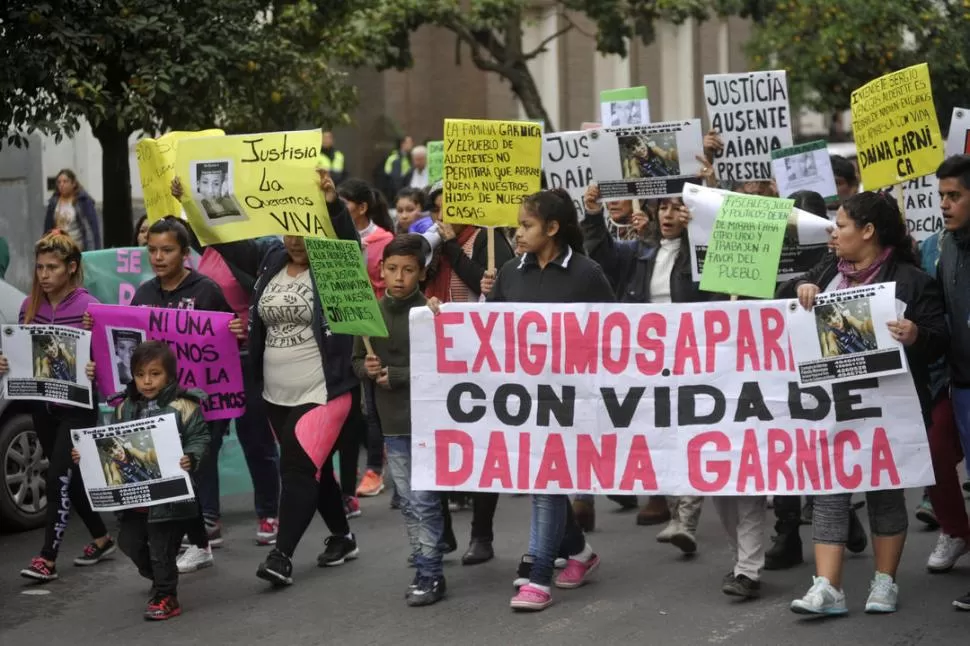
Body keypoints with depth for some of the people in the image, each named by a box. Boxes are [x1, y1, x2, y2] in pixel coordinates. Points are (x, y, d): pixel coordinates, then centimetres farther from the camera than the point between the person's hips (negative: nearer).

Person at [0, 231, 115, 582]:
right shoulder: (29, 306, 4)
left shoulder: (88, 307, -13)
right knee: (69, 476, 16)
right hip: (42, 404, 6)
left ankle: (47, 557, -5)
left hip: (77, 406, -6)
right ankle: (102, 538, 33)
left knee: (58, 477, -9)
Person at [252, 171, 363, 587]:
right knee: (314, 467, 16)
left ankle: (282, 555, -13)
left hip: (322, 392, -6)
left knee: (299, 467, -13)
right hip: (277, 394, 6)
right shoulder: (272, 262, 8)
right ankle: (342, 537, 33)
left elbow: (350, 242, -27)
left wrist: (332, 204, -44)